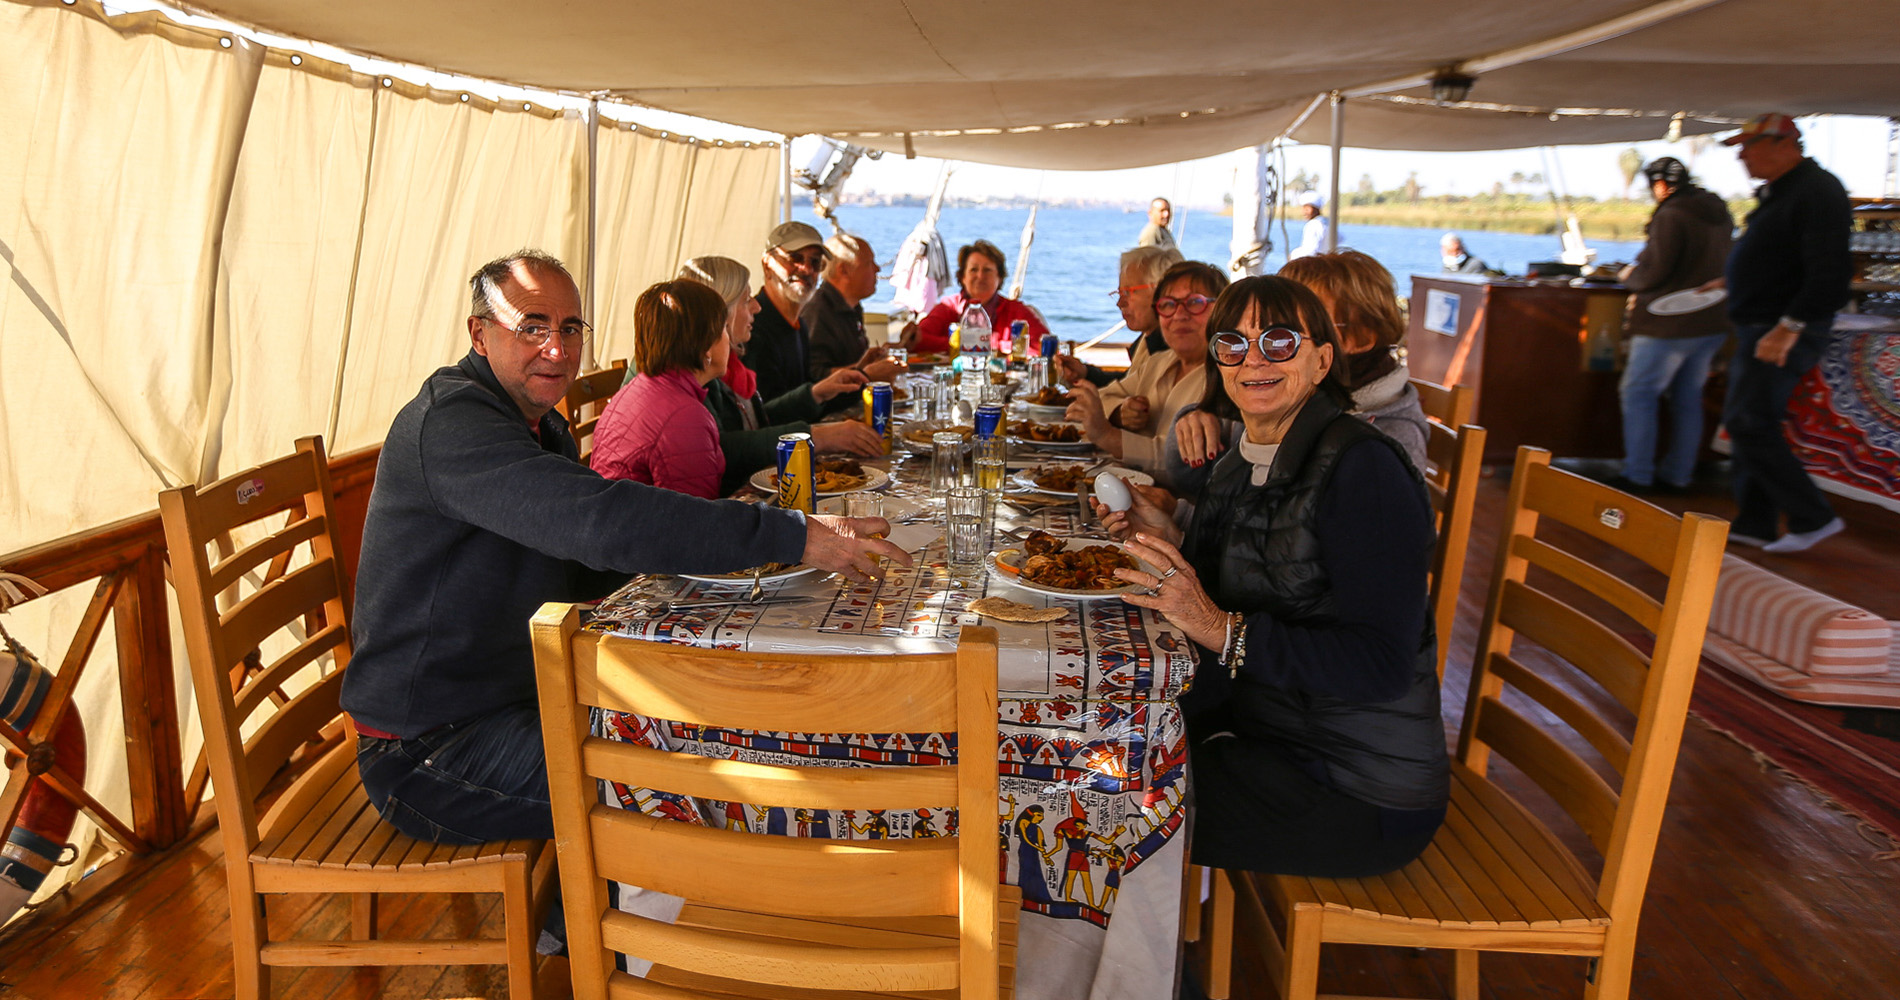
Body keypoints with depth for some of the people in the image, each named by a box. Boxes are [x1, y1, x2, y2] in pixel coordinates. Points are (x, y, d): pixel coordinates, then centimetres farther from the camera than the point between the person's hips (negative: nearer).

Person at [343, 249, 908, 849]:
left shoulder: (540, 427, 11)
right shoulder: (449, 422, -22)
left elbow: (578, 575, 14)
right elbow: (599, 518, -36)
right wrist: (794, 536, -37)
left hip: (520, 697, 9)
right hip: (424, 753, -9)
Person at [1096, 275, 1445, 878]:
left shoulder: (1362, 468, -20)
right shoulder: (1239, 466, 6)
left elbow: (1382, 664, -26)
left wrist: (1223, 629, -32)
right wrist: (1170, 545, -2)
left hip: (1362, 795, -7)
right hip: (1265, 733, 8)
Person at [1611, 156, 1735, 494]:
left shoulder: (1671, 216, -16)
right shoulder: (1719, 213, 12)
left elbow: (1653, 272, -20)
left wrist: (1630, 276, 1)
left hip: (1670, 324, -9)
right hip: (1713, 323, 9)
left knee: (1638, 394, 0)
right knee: (1688, 399, 13)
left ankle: (1637, 476, -1)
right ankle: (1677, 476, 19)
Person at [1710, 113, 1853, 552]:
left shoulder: (1817, 192, -16)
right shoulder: (1776, 191, 15)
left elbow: (1830, 272, -24)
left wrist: (1789, 326, -27)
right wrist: (1733, 281, 26)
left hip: (1784, 332, -10)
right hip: (1758, 327, 10)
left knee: (1749, 423, -12)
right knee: (1751, 425, 12)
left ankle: (1813, 517, -1)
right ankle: (1754, 525, 19)